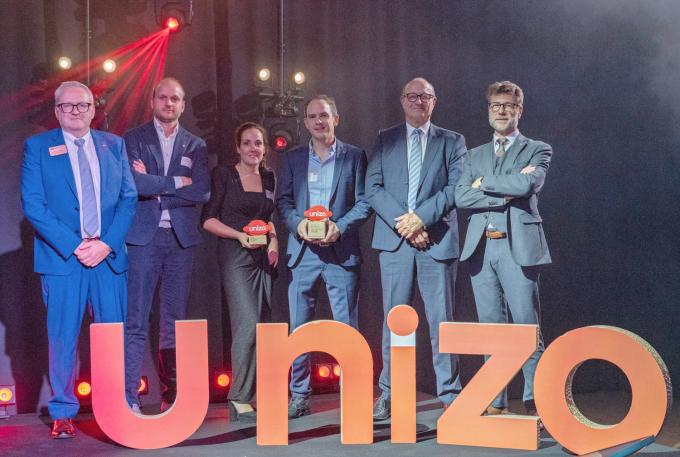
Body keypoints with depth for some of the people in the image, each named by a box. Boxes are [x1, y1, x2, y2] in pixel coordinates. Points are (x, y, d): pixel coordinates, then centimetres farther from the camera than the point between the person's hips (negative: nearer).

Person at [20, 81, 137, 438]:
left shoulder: (113, 145, 12)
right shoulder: (37, 147, 5)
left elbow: (128, 198, 7)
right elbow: (33, 204, -4)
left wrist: (107, 244, -7)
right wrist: (74, 245, -12)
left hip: (109, 255, 2)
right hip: (62, 257, -2)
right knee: (63, 337, 1)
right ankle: (63, 413, 13)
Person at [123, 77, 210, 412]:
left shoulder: (195, 145, 11)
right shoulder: (133, 139, 6)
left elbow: (202, 192, -3)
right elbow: (134, 183, -11)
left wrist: (155, 189, -7)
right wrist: (175, 182, -6)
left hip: (181, 239, 3)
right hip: (143, 237, -2)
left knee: (175, 321, 6)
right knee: (135, 321, -4)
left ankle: (171, 395, 13)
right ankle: (129, 397, 0)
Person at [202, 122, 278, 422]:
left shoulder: (268, 178, 14)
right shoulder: (224, 175, -1)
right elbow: (208, 219, -4)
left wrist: (274, 239, 8)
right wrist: (240, 235, -16)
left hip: (263, 259, 6)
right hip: (235, 257, -6)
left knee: (258, 326, 5)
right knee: (248, 324, -16)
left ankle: (247, 397, 14)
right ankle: (239, 399, -7)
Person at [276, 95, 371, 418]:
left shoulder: (354, 156, 7)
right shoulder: (293, 158, 13)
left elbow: (364, 202, 2)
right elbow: (283, 200, 9)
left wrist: (339, 227, -13)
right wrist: (298, 223, -11)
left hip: (341, 250, -2)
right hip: (302, 251, 2)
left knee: (347, 326, 1)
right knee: (299, 327, 4)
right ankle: (299, 397, 12)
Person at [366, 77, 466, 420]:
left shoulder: (452, 142, 11)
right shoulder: (385, 140, 13)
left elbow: (456, 187, -1)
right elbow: (373, 188, 3)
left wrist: (421, 217, -13)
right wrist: (402, 222, -10)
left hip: (437, 239, -1)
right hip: (394, 239, 1)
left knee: (441, 319, 1)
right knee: (394, 319, 3)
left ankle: (450, 395, 7)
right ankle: (389, 394, 10)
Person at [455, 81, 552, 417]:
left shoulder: (537, 150, 8)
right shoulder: (475, 156, 18)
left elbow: (525, 184, -13)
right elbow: (461, 197, 2)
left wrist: (484, 183, -2)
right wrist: (504, 195, -8)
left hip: (518, 245, -4)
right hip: (480, 247, 4)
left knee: (526, 327, -6)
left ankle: (534, 402, 1)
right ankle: (496, 402, 12)